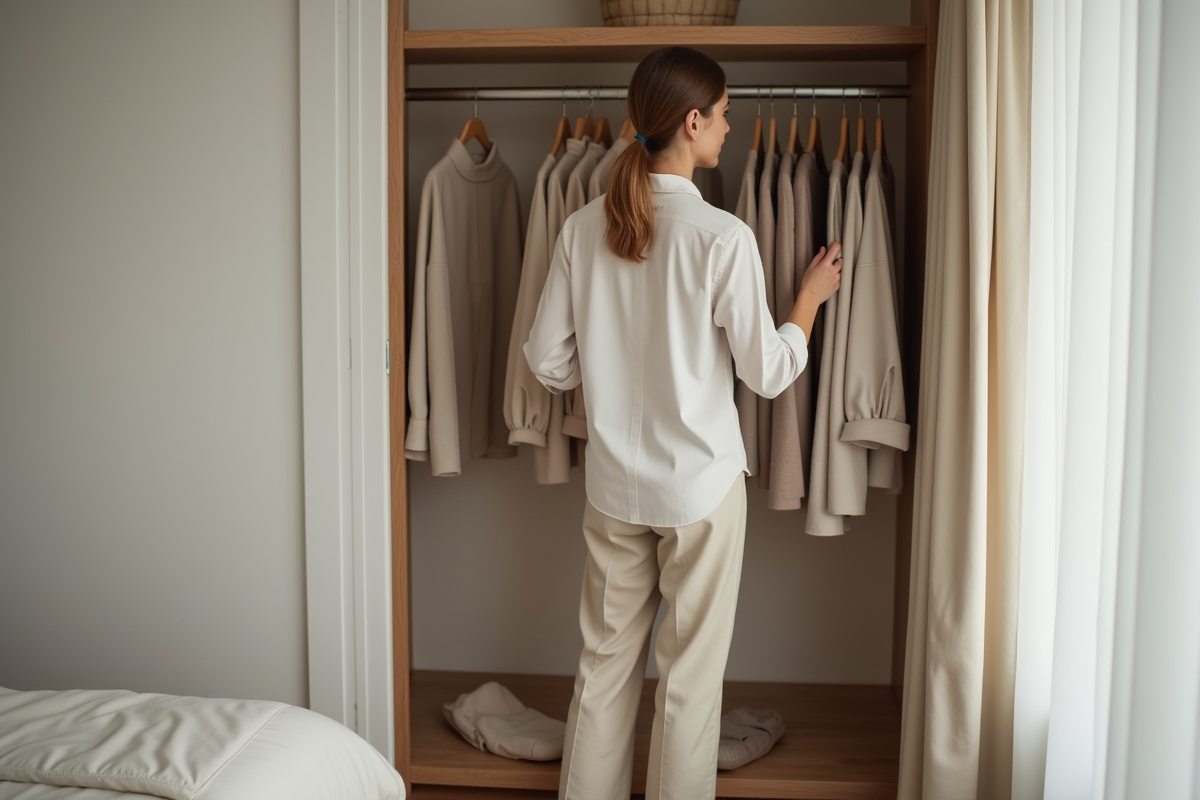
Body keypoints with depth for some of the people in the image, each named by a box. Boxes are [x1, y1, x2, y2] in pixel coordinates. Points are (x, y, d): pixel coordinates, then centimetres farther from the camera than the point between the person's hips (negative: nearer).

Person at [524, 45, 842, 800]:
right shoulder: (723, 236, -17)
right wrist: (811, 295, 6)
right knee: (692, 673, 12)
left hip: (613, 483, 4)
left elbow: (549, 360, 0)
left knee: (607, 660, 18)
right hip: (701, 484, -4)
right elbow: (768, 372, -9)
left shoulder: (584, 228, -4)